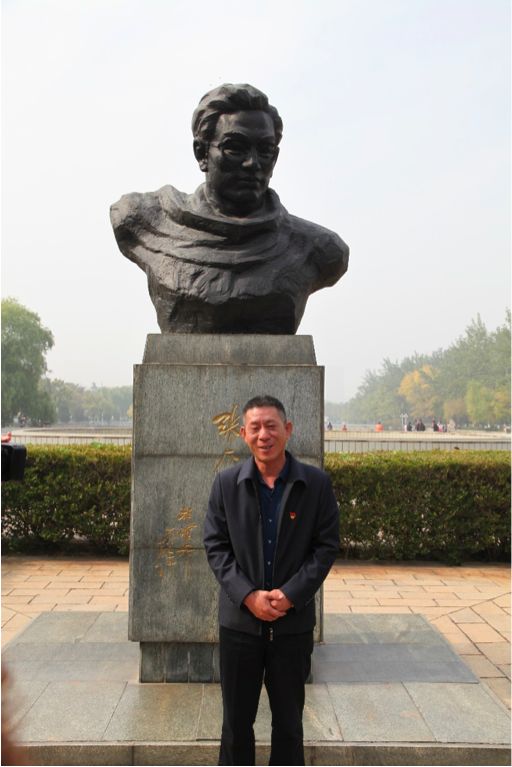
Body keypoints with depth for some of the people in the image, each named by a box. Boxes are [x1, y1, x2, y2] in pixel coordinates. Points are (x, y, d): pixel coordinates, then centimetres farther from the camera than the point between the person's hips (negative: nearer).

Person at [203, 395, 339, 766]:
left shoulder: (316, 483, -6)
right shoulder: (227, 483, -4)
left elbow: (327, 545, -5)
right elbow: (216, 545, -3)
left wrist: (290, 595, -15)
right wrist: (248, 595, -15)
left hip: (294, 621, 0)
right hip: (240, 619, 1)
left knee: (289, 720, 16)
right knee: (237, 719, 15)